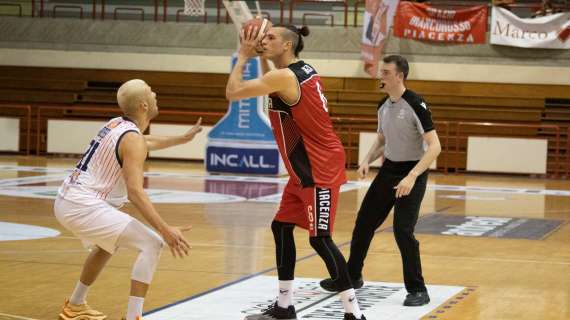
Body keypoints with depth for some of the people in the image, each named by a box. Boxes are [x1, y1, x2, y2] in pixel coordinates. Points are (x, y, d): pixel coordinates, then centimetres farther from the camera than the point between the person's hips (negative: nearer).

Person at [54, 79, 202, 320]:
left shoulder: (116, 124, 14)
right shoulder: (132, 139, -14)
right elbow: (135, 192, -24)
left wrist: (183, 139, 46)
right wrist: (165, 230, -28)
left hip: (65, 201, 10)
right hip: (84, 207, -10)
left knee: (108, 244, 35)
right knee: (152, 244, -10)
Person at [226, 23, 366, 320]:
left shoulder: (283, 77, -19)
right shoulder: (302, 70, 9)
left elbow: (232, 92, -15)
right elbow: (269, 87, 31)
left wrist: (243, 56, -3)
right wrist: (260, 56, 19)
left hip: (319, 169, -10)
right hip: (304, 170, 10)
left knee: (319, 238, -8)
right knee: (281, 227, 13)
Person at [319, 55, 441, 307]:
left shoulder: (416, 105, -20)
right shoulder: (383, 106, 4)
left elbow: (434, 147, -23)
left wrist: (412, 177, -31)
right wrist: (367, 161, -1)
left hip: (412, 173, -8)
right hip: (389, 170, 8)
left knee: (403, 230, -14)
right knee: (364, 222, 10)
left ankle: (417, 290, -2)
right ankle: (352, 277, 28)